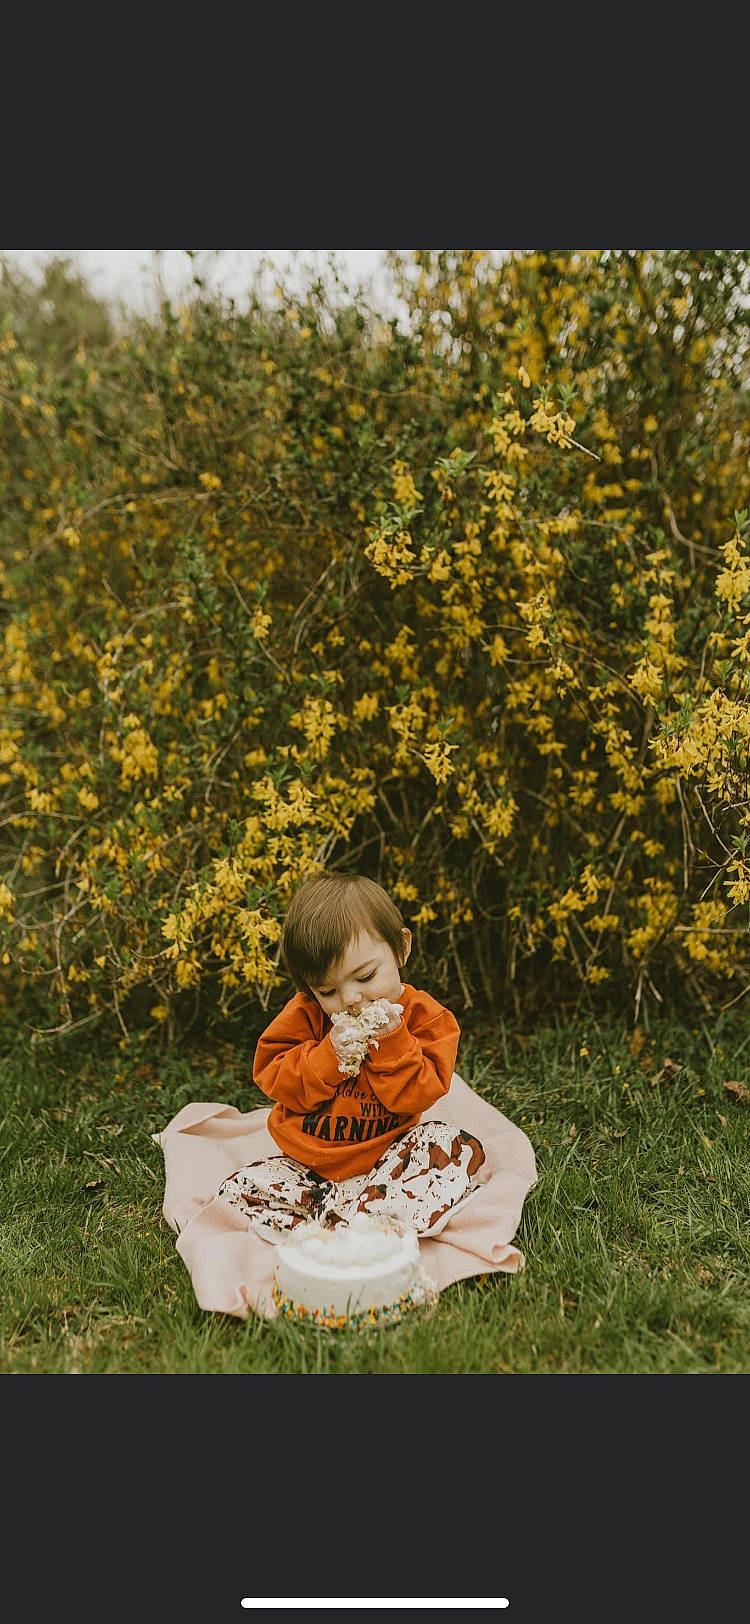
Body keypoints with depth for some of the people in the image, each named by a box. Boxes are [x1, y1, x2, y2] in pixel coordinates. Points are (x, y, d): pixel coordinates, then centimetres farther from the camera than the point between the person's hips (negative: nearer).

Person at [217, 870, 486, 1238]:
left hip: (385, 1159, -1)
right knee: (238, 1193, -18)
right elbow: (273, 1079, -10)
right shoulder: (306, 1013, -5)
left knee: (461, 1148, -26)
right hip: (308, 1164, 1)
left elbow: (416, 1095, -14)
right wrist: (331, 1053, -23)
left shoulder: (423, 1016, -8)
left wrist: (391, 1041, -26)